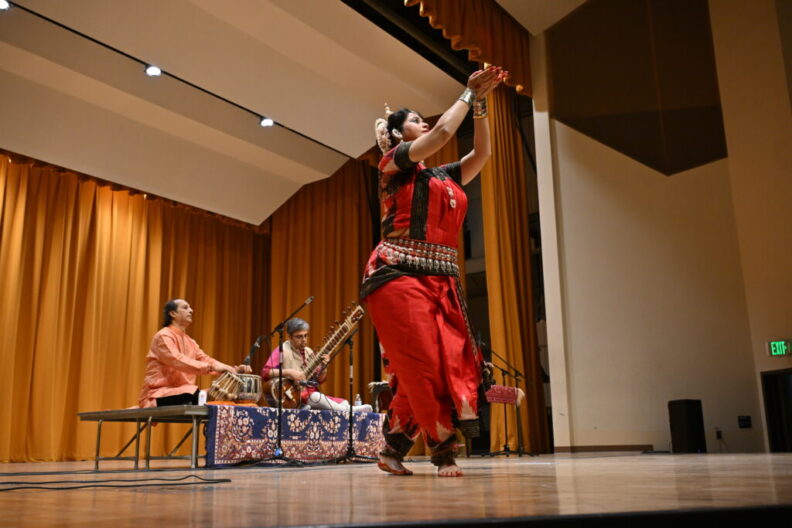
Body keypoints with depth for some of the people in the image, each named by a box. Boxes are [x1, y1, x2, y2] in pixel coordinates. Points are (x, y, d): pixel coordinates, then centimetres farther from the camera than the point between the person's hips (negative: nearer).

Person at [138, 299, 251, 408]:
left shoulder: (190, 342, 18)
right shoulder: (164, 336, -9)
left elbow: (205, 360, 8)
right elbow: (178, 361, -25)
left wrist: (234, 369, -10)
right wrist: (212, 367, -35)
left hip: (181, 392, 8)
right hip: (158, 395, -8)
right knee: (200, 396, -31)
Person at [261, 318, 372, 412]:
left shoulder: (309, 352, 13)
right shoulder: (283, 350, -4)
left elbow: (319, 380, 13)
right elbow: (265, 373, -15)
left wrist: (324, 367, -8)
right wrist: (288, 372, -25)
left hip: (311, 394, 6)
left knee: (343, 402, -9)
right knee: (315, 397, -34)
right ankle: (350, 411, -25)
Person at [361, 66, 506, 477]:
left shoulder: (444, 177, 24)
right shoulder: (393, 164, 5)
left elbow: (481, 152, 20)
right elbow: (443, 132, -6)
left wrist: (480, 103, 14)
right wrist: (468, 94, 7)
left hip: (442, 282, 7)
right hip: (399, 276, -7)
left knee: (449, 363, -2)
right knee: (423, 365, -13)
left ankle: (393, 450, 9)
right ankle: (443, 451, -2)